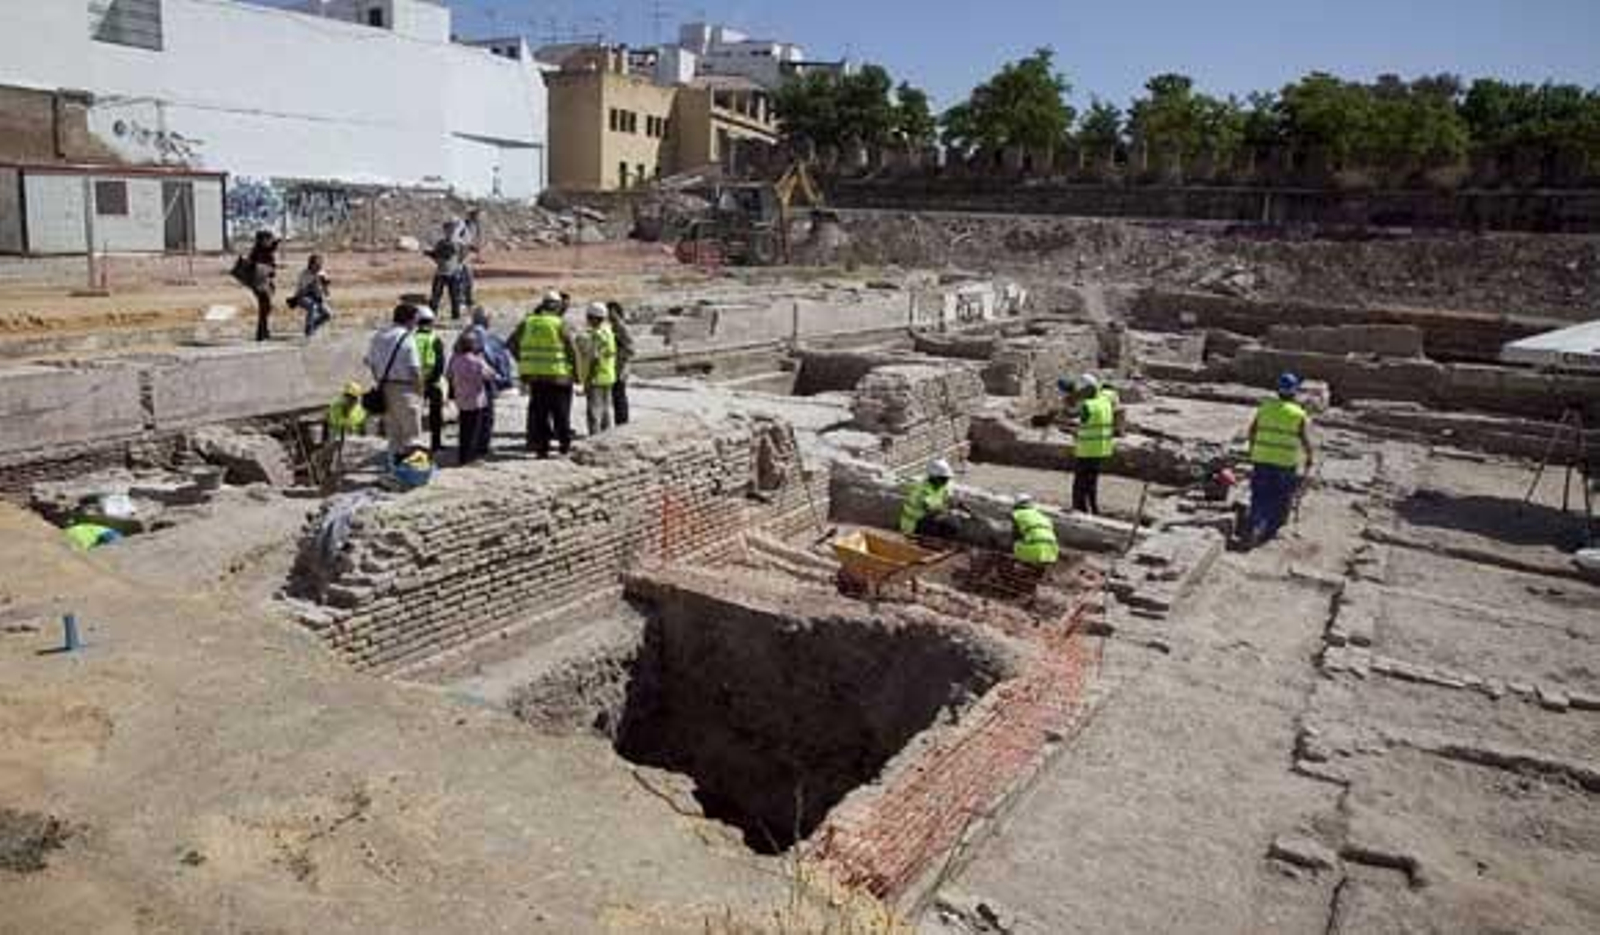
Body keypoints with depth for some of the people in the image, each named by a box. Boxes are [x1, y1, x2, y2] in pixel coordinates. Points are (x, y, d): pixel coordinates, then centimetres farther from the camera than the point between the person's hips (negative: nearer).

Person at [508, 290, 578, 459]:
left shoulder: (527, 322, 5)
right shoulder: (560, 324, -8)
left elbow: (511, 344, 9)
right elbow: (571, 350, -6)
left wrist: (523, 362, 18)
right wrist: (575, 371, 7)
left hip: (533, 375, 4)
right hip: (557, 376, -3)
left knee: (538, 413, 10)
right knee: (561, 412, 8)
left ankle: (541, 447, 12)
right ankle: (565, 445, 15)